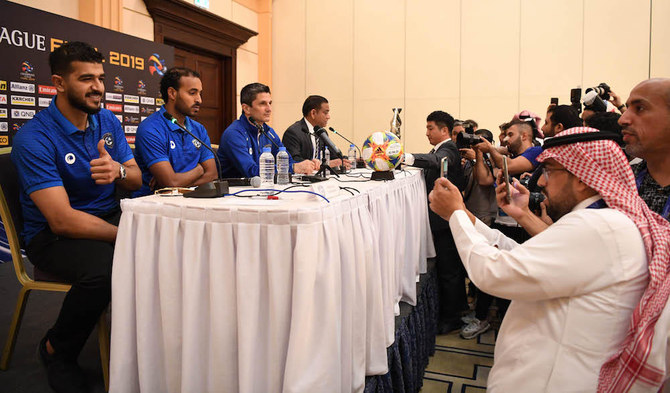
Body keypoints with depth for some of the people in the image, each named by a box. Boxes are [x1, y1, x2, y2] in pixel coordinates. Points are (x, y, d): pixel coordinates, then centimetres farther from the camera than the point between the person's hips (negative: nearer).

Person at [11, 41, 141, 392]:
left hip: (109, 218, 6)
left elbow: (136, 180, 4)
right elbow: (62, 220, -24)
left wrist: (119, 172, -21)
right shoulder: (33, 138, -17)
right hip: (52, 233, -6)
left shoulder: (108, 121, 5)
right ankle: (57, 351, -3)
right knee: (103, 270, -37)